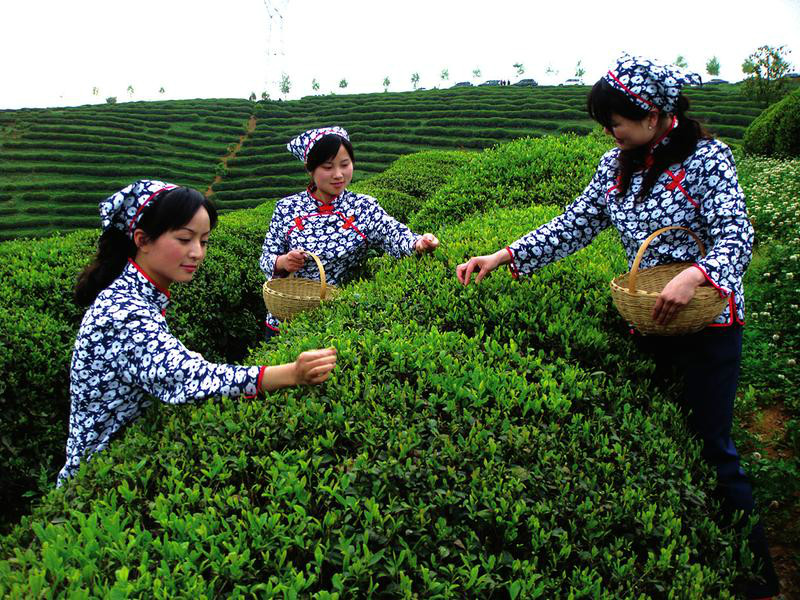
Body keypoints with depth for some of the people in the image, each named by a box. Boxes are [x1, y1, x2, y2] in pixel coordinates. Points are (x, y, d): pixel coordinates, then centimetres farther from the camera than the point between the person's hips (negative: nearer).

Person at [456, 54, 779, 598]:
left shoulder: (707, 157, -10)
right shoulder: (617, 165, 6)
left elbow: (737, 237, -19)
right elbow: (574, 227, 7)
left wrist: (693, 276, -39)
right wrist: (504, 257, -2)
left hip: (708, 321, -5)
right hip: (647, 323, 6)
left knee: (711, 446, 1)